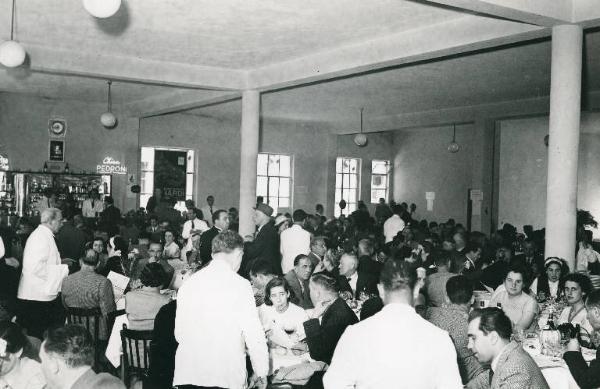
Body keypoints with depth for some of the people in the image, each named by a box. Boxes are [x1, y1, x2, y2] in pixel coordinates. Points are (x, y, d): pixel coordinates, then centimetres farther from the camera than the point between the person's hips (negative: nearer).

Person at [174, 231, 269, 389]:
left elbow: (179, 333, 10)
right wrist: (260, 373, 5)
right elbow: (253, 334, -7)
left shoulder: (188, 283, 6)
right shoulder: (240, 285, -6)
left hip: (186, 376, 4)